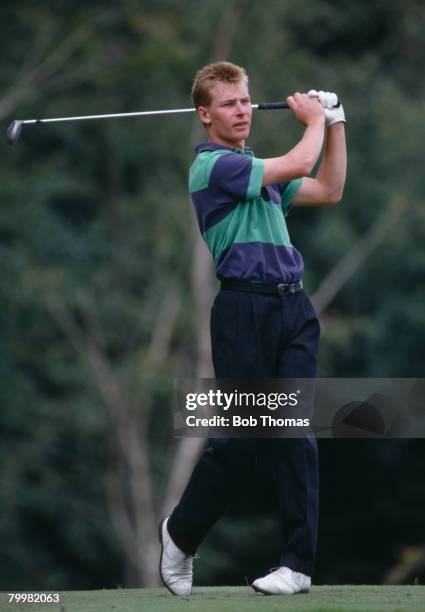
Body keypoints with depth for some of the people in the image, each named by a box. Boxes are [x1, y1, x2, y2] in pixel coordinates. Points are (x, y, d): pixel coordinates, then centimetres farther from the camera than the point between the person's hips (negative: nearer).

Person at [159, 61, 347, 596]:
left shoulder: (258, 170, 22)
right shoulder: (213, 166, -6)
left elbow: (328, 190, 28)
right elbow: (298, 164, -13)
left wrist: (334, 124, 22)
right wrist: (314, 121, 6)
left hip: (293, 307, 7)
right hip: (244, 307, -7)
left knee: (296, 434, -2)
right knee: (239, 439, -5)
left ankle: (299, 563, -3)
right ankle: (181, 533, 17)